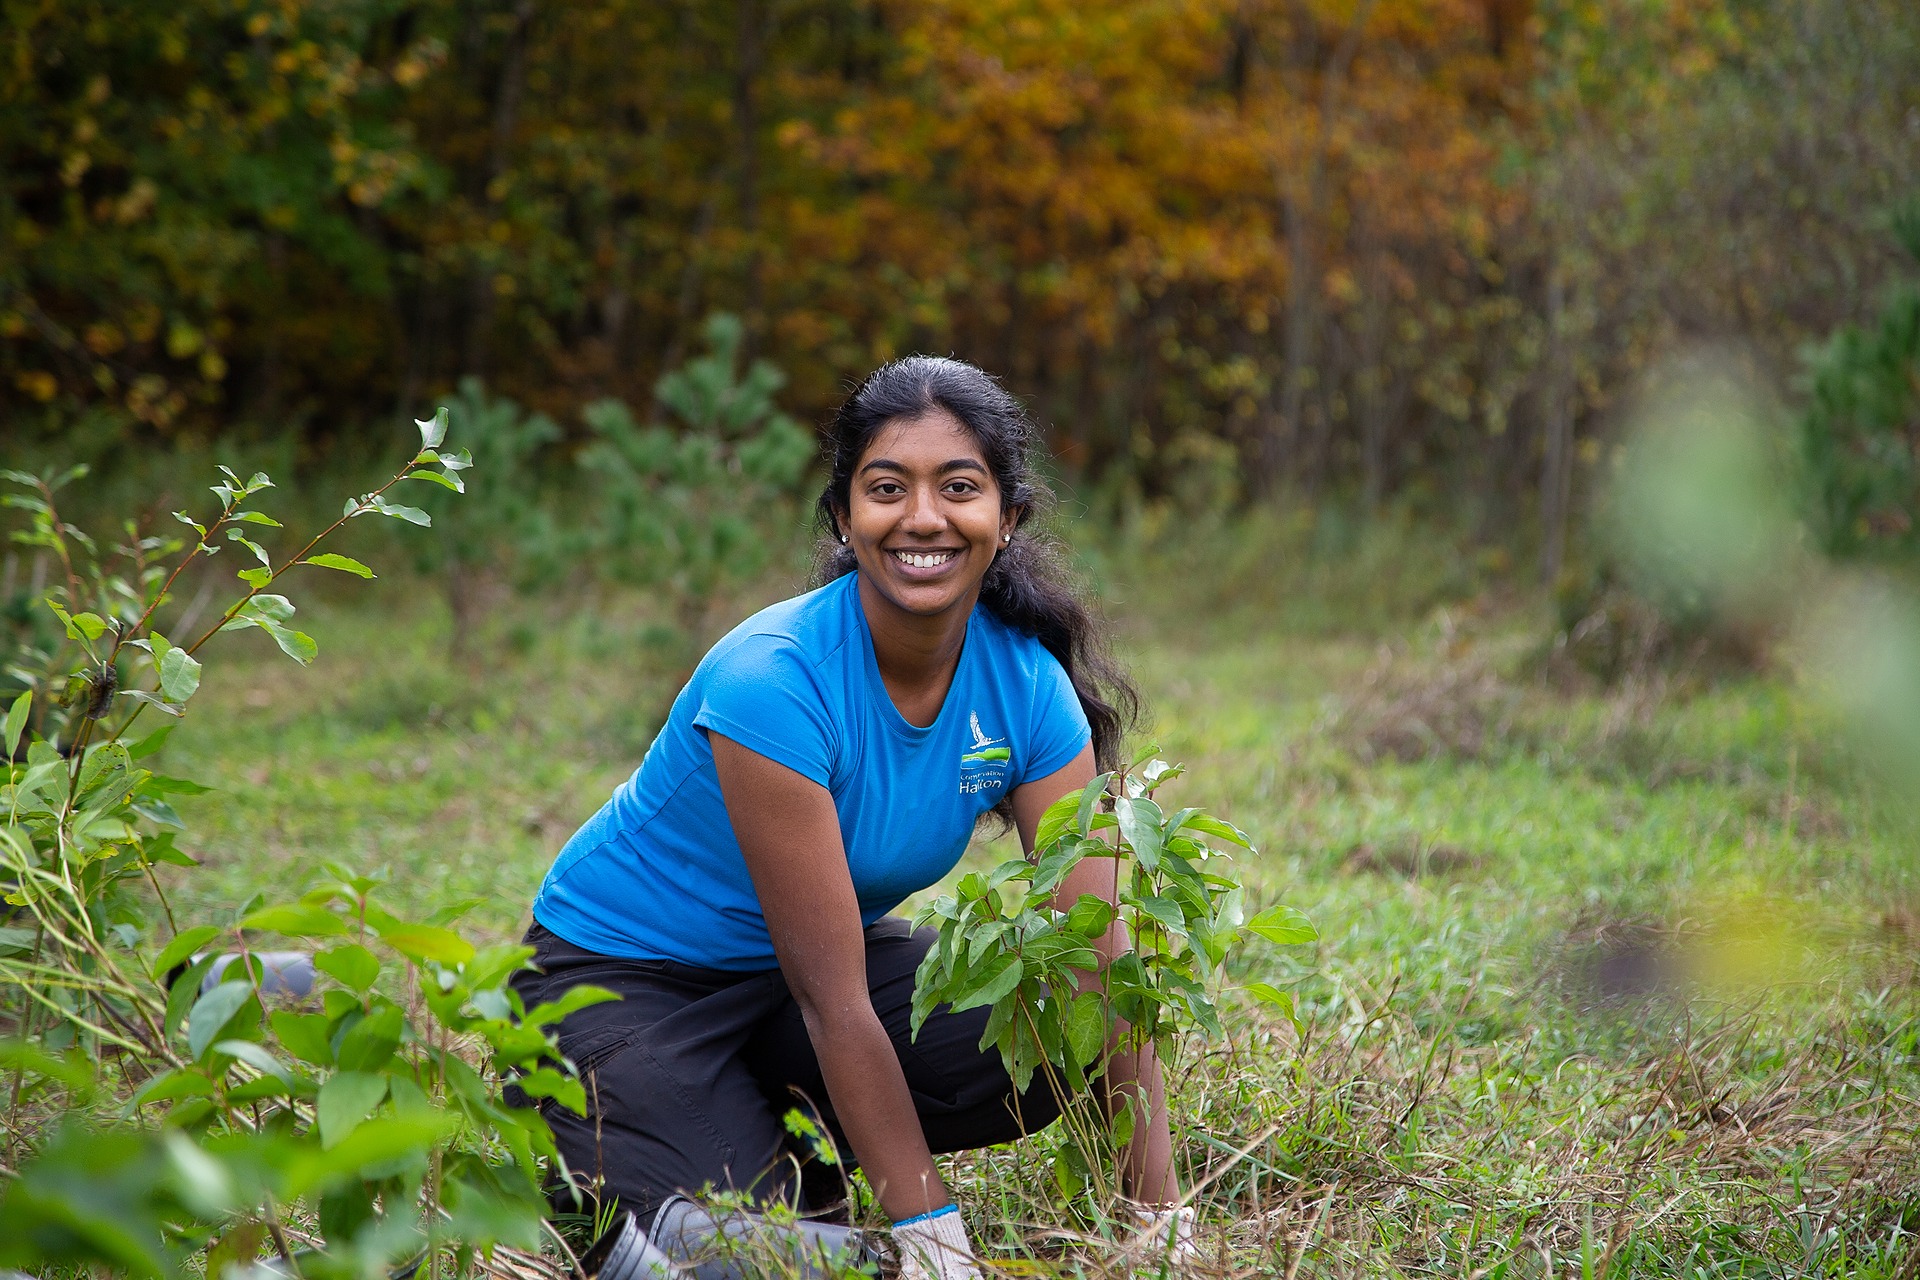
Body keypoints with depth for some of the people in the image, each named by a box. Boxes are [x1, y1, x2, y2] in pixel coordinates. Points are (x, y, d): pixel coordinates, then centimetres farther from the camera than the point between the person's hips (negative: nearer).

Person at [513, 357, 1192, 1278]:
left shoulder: (1027, 688, -14)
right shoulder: (772, 682, -30)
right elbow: (834, 1002, -30)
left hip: (821, 957, 6)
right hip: (627, 980, -5)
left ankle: (792, 1152, 2)